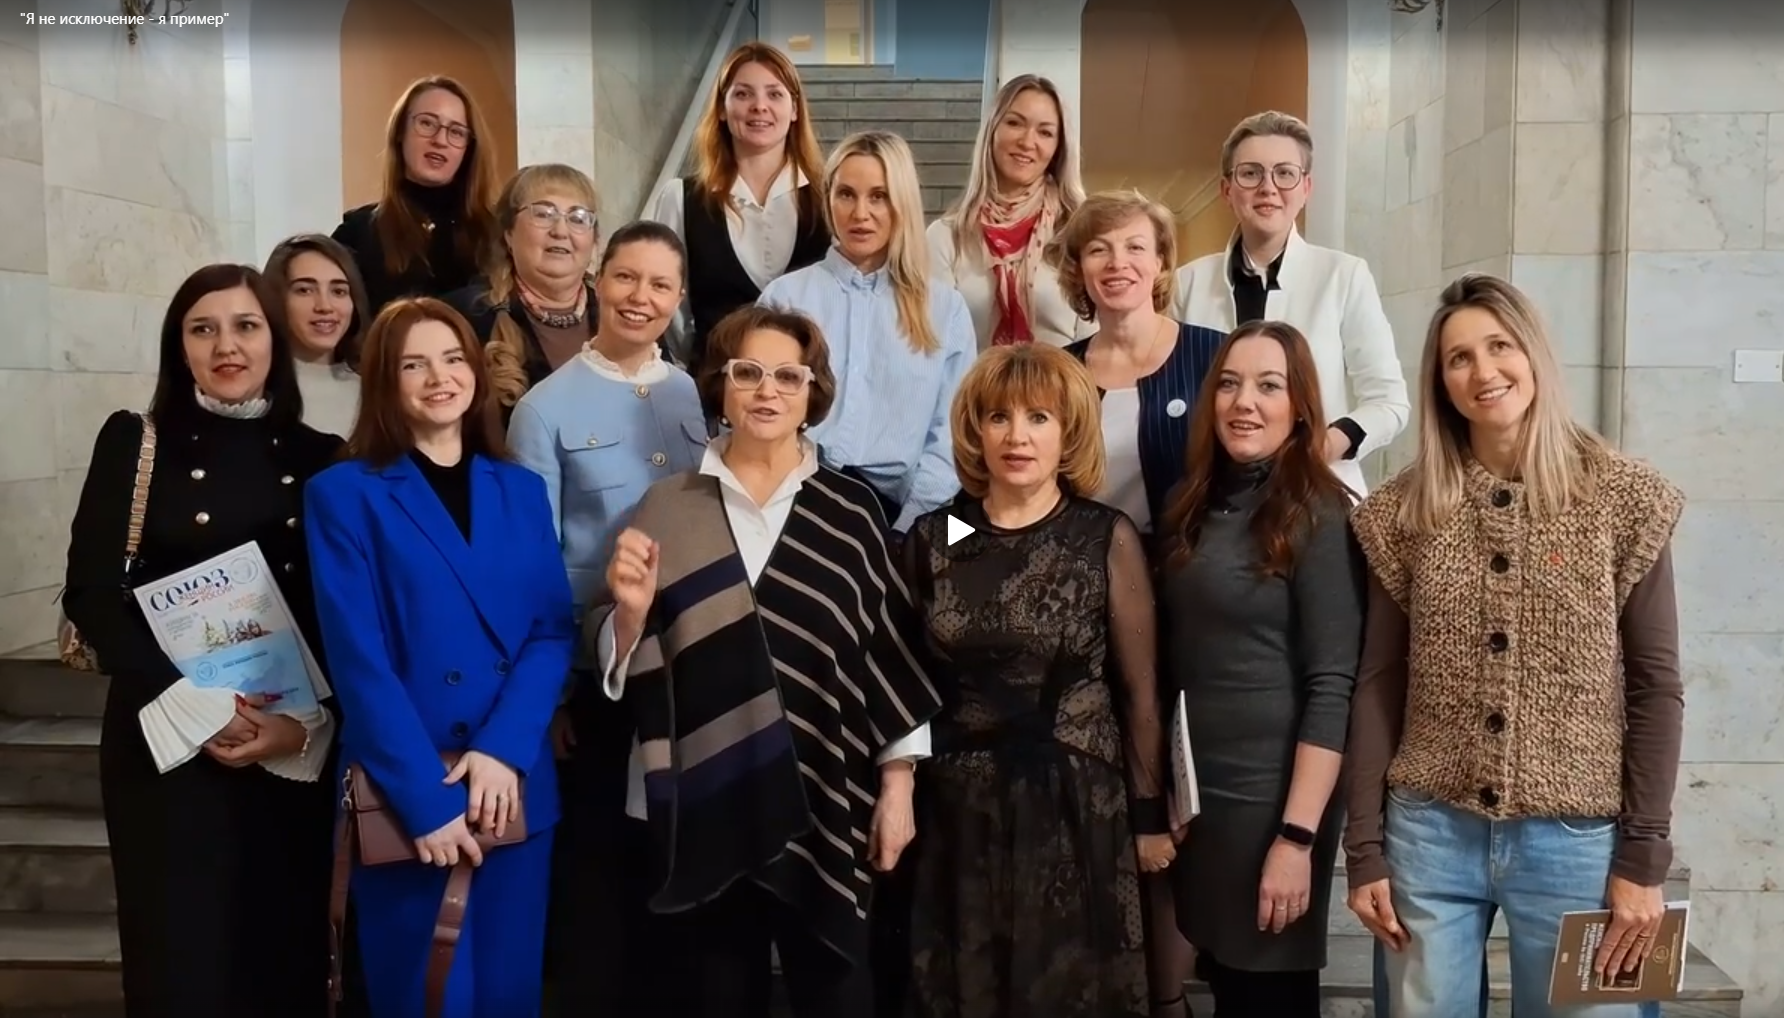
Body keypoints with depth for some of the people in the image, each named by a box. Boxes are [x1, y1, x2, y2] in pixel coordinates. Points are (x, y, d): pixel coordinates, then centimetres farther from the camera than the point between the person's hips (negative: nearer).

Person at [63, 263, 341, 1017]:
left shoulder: (320, 459, 6)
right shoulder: (134, 443, 3)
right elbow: (91, 596, -4)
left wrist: (305, 721, -11)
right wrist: (198, 708, -13)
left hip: (296, 748, 1)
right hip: (168, 740, -1)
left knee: (285, 956, 7)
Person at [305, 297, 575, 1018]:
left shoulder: (523, 491, 8)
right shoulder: (343, 494, -2)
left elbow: (554, 631, 2)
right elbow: (358, 658, -9)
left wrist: (502, 750, -13)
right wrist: (424, 796, -14)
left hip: (515, 781, 3)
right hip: (402, 792, -3)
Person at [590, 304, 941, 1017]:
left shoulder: (851, 512, 0)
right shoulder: (669, 508, 2)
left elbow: (891, 650, 2)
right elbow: (623, 665, 5)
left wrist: (897, 785, 0)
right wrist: (631, 608, -16)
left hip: (826, 804, 0)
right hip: (705, 803, 1)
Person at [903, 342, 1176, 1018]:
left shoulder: (1108, 539, -5)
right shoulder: (932, 538, 1)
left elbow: (1140, 691, -1)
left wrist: (1150, 816, 0)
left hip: (1077, 806, -2)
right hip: (959, 811, 2)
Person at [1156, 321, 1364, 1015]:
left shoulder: (1318, 515, -12)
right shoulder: (1194, 504, 6)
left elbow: (1331, 687, -16)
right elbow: (1177, 659, 10)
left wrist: (1298, 836, -19)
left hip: (1274, 802, -6)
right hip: (1194, 793, 6)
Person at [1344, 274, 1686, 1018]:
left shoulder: (1625, 502, -2)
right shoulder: (1403, 512, 1)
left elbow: (1656, 686, -1)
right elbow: (1377, 685, 2)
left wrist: (1644, 857, -4)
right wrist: (1364, 849, 0)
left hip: (1575, 840, -1)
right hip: (1430, 836, 1)